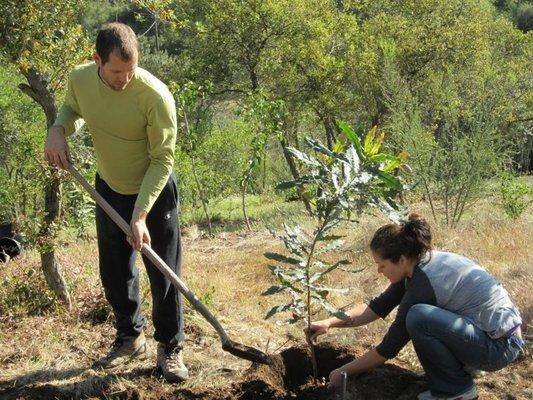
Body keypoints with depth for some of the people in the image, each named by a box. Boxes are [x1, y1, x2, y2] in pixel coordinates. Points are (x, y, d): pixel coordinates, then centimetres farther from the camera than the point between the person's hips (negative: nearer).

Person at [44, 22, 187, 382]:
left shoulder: (155, 95, -31)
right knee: (114, 273, 14)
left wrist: (141, 215, -29)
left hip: (155, 191, -5)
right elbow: (73, 109, 9)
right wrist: (59, 129, -14)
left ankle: (170, 349, 18)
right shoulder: (80, 79, -16)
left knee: (164, 275, 1)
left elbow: (162, 160, -24)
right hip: (109, 190, 5)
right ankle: (130, 338, 34)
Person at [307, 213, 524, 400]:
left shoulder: (423, 283, -24)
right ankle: (458, 361, 16)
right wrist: (330, 323, -1)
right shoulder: (419, 263, 0)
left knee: (418, 317, -26)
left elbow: (388, 349, -16)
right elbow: (378, 307, 8)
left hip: (500, 346, -9)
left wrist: (344, 371, -5)